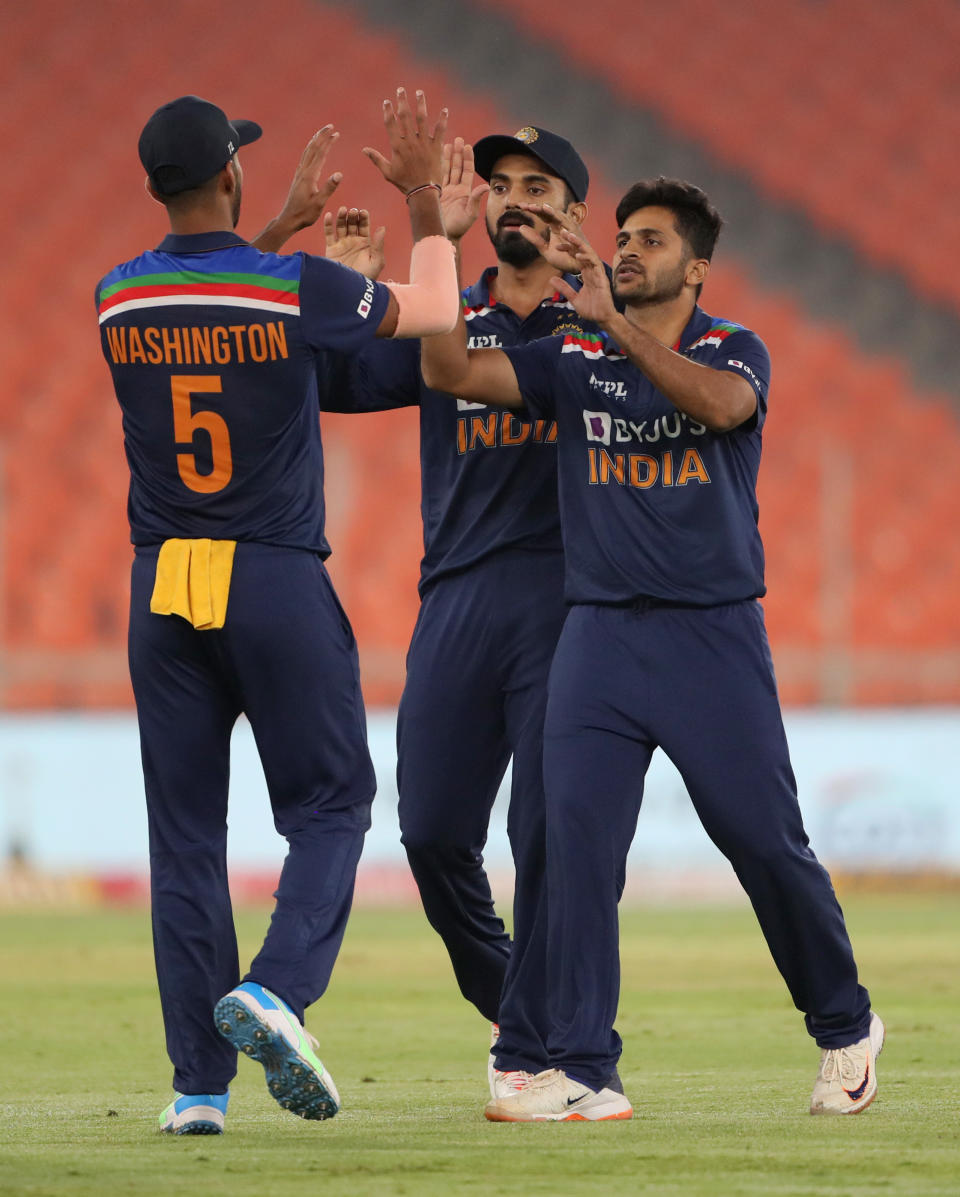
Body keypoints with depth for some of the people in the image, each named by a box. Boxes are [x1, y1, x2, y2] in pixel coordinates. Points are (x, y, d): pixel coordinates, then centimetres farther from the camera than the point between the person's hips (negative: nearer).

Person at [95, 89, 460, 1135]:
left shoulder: (118, 301, 2)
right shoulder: (297, 289, -10)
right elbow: (434, 311, 6)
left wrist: (286, 226, 34)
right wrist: (425, 200, 19)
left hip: (163, 590, 3)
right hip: (279, 584, -3)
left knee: (184, 834, 7)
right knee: (329, 807, 9)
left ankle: (198, 1083, 4)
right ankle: (276, 989, -17)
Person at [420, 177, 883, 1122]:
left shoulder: (734, 350, 3)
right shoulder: (573, 361, 10)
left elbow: (720, 404, -21)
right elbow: (451, 372, -1)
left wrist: (612, 323, -29)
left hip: (715, 635, -2)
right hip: (601, 633, 2)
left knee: (766, 842, -1)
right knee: (576, 839, -10)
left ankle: (844, 1028, 22)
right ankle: (580, 1071, -9)